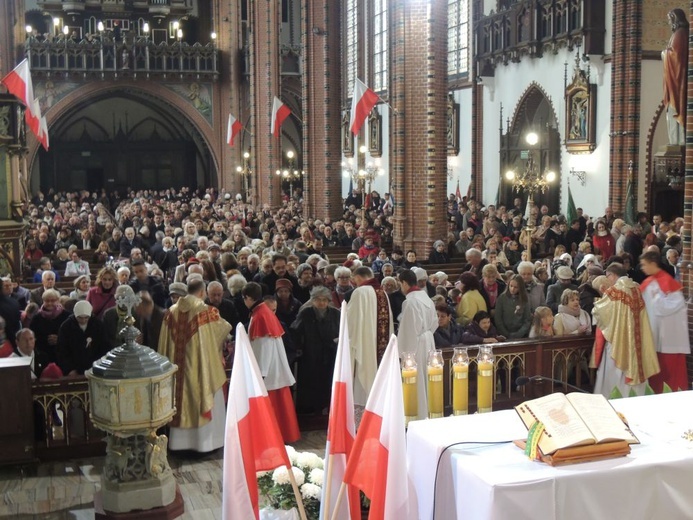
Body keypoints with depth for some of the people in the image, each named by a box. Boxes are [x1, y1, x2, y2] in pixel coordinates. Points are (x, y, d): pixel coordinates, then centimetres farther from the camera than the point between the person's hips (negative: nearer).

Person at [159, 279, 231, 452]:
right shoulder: (205, 311, -12)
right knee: (203, 398, 6)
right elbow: (224, 328, 3)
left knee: (181, 398, 13)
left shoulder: (172, 311, 2)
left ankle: (179, 441, 20)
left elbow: (165, 343, 6)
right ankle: (204, 440, 12)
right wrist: (227, 327, 25)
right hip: (199, 366, -5)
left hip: (178, 366, 5)